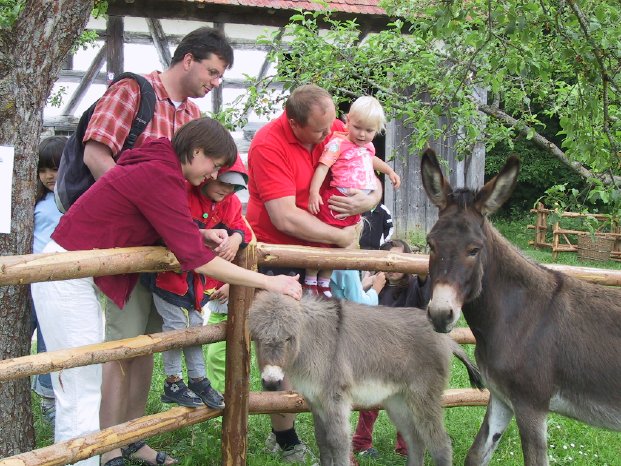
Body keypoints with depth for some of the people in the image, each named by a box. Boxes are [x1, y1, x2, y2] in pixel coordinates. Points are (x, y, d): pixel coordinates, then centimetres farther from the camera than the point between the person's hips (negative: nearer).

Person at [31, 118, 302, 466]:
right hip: (67, 277, -10)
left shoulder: (156, 164, 10)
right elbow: (195, 259, -21)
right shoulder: (161, 177, -20)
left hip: (78, 276, 10)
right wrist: (268, 282, -16)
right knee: (82, 394, -7)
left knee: (84, 389, 12)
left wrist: (201, 234, -1)